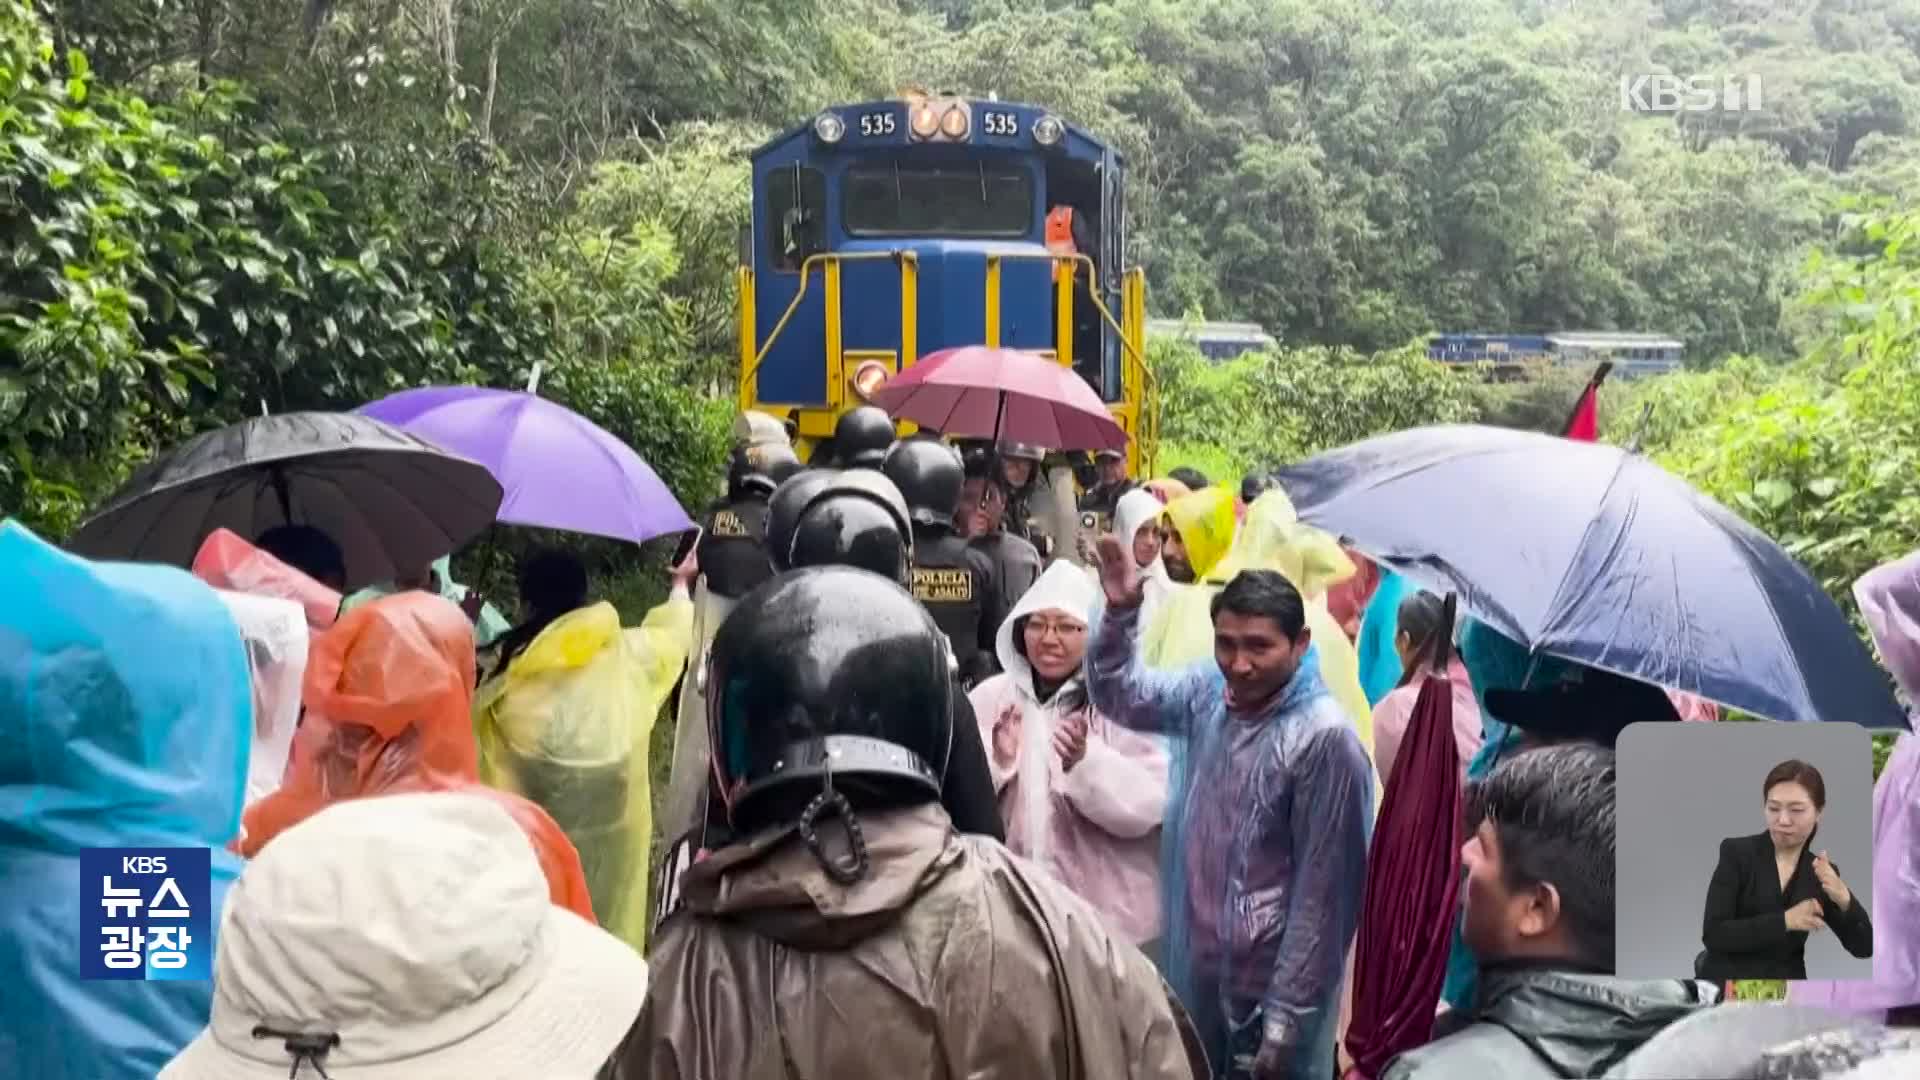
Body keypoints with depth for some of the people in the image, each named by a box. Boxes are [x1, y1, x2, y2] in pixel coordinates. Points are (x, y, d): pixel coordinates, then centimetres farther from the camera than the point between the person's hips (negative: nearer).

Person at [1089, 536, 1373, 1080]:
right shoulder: (1207, 691, -1)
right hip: (1194, 969, 7)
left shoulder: (1325, 737, -20)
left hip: (1267, 982, -7)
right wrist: (1120, 612, -6)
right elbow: (1121, 696, 13)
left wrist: (1288, 1016, -16)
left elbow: (1323, 892, -18)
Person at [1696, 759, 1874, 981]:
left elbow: (1864, 947, 2)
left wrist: (1844, 900, -15)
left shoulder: (1822, 873, 7)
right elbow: (1713, 934, -11)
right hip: (1727, 978, -3)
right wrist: (1785, 921, -19)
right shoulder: (1737, 853, -4)